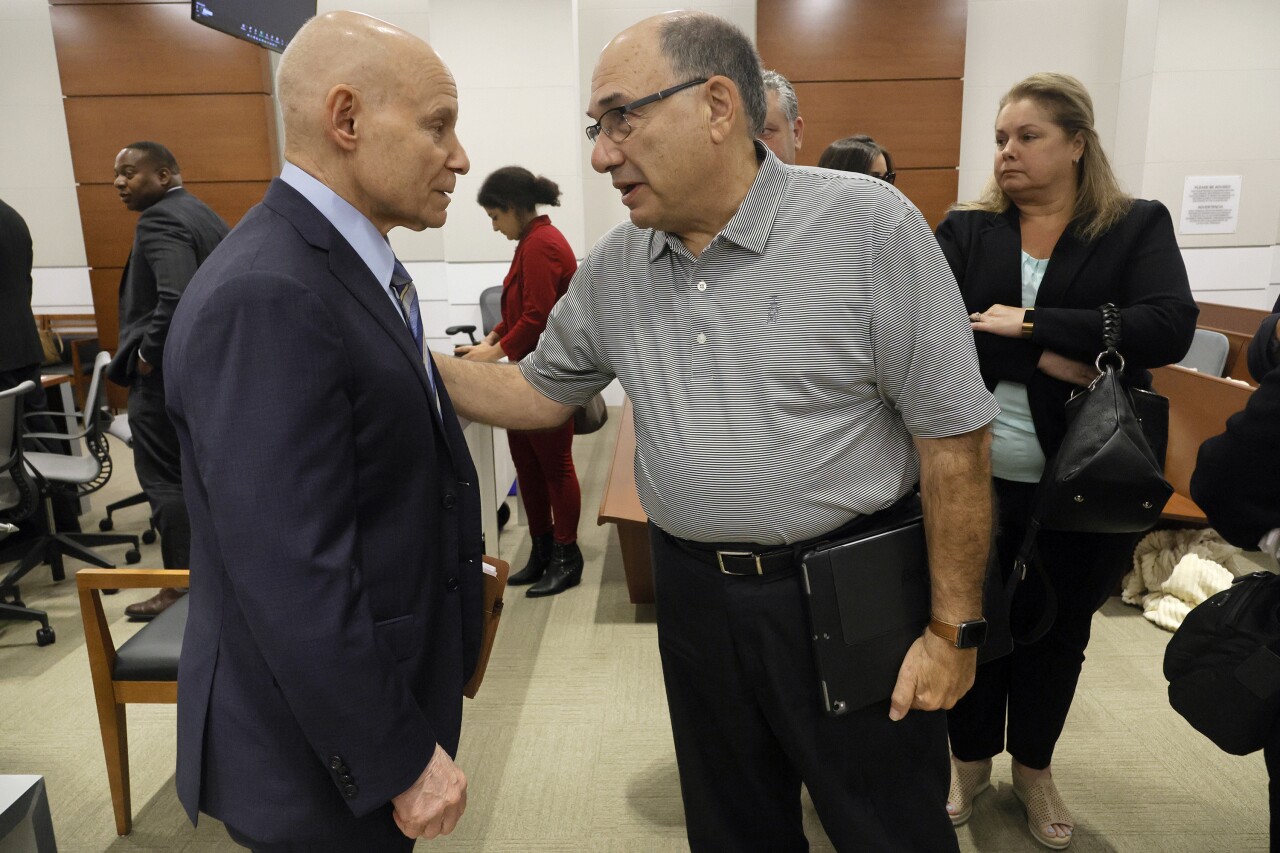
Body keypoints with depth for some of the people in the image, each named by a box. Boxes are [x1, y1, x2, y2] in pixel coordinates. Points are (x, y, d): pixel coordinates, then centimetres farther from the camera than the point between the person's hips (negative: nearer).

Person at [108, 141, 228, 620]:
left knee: (166, 482, 0)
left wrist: (147, 353, -19)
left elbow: (176, 296, -31)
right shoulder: (205, 215, 13)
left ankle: (183, 586, 7)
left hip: (166, 374, -9)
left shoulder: (159, 221, -15)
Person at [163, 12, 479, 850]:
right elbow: (290, 579, -28)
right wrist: (401, 759, -20)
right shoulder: (265, 298, -26)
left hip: (390, 683, 9)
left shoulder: (353, 263, 5)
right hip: (328, 751, -8)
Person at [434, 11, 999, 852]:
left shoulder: (867, 224, -14)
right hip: (694, 592, 5)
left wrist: (954, 628, -10)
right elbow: (542, 393, 11)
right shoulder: (613, 267, 2)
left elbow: (952, 437, -13)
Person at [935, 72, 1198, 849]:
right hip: (977, 477, 0)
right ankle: (971, 760, 38)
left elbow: (1171, 327, -17)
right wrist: (1052, 362, -21)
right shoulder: (965, 231, 1)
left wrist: (1029, 325, -20)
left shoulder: (1138, 226, -2)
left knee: (1059, 629, 17)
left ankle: (1034, 766, 41)